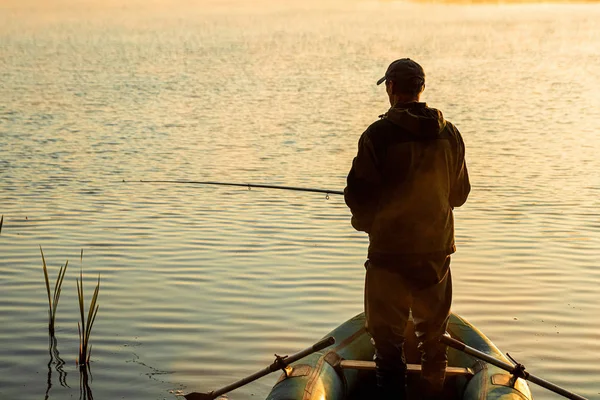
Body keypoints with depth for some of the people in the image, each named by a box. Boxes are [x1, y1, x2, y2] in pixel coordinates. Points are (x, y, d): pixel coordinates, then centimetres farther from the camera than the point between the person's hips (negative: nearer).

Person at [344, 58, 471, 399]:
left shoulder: (379, 135, -14)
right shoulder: (450, 134, -1)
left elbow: (358, 195, -12)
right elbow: (460, 193, 8)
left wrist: (367, 223, 8)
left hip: (390, 249, -4)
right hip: (437, 249, 4)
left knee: (388, 336, 7)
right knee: (434, 334, 18)